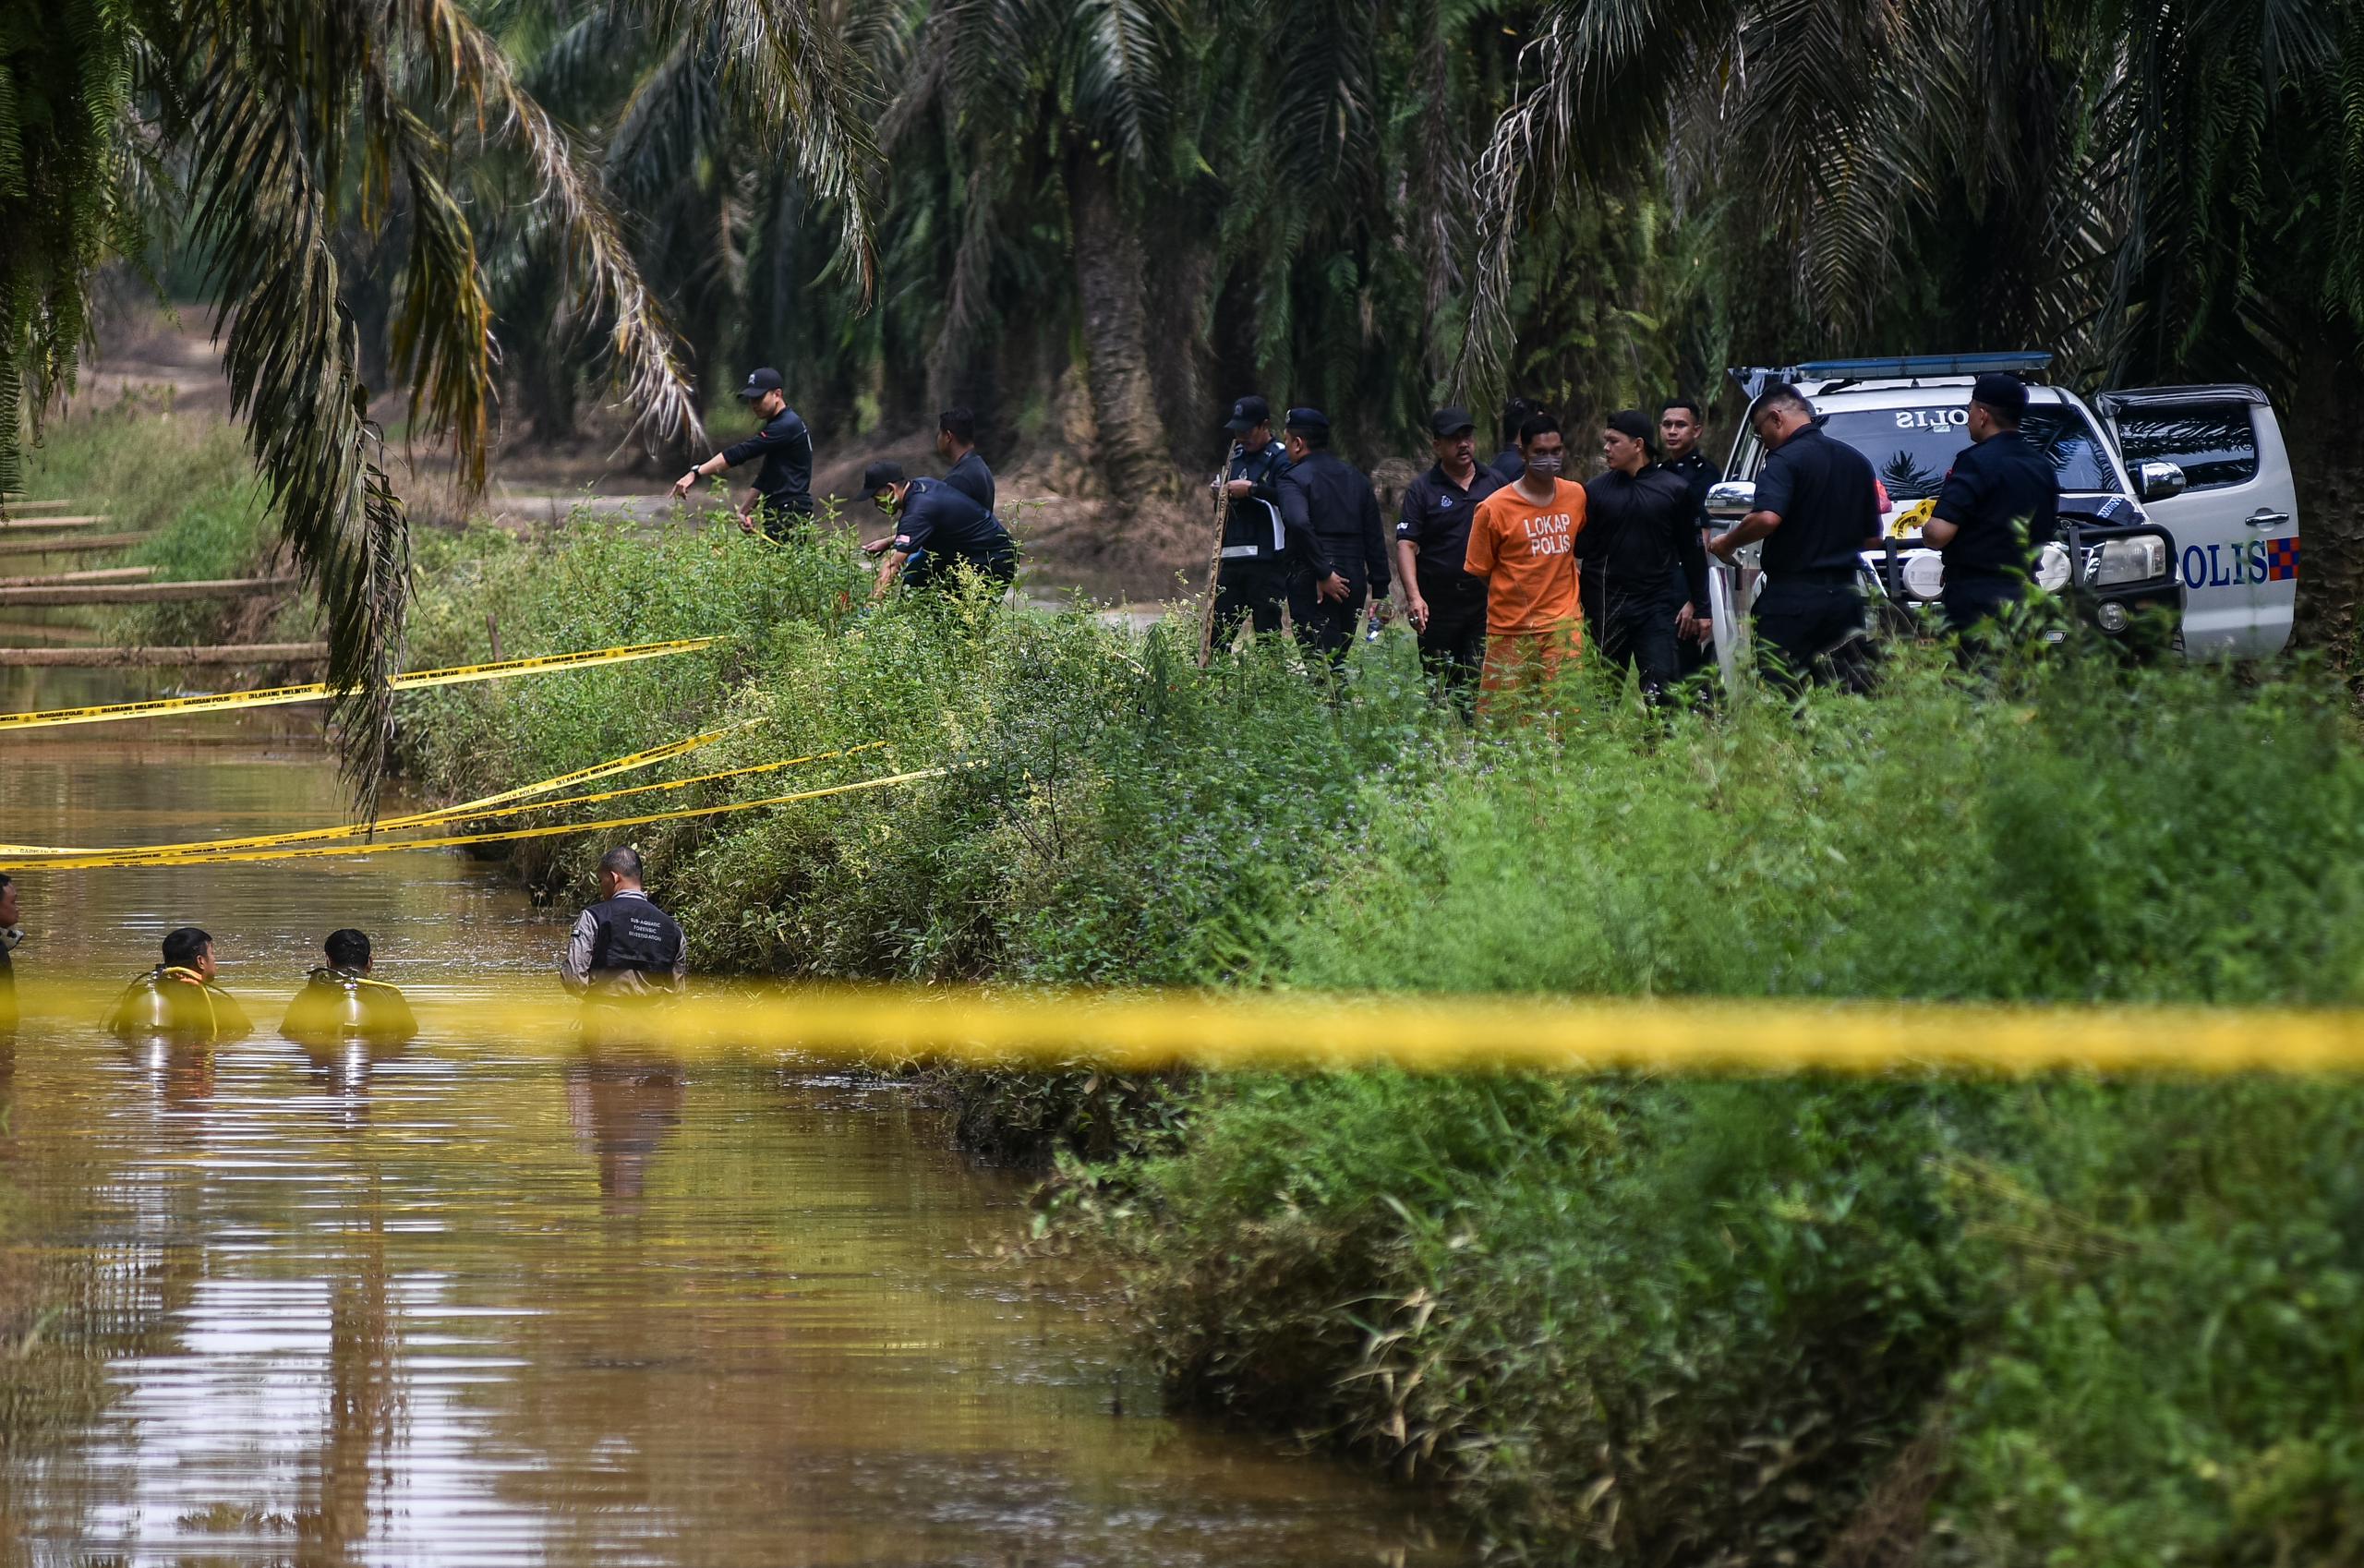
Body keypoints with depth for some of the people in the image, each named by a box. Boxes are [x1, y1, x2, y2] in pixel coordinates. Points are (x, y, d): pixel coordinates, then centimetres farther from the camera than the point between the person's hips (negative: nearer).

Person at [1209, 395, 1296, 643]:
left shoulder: (1280, 459, -5)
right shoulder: (1235, 457, 19)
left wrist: (1251, 488, -22)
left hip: (1267, 561, -7)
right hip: (1231, 560, 7)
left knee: (1266, 630, -8)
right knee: (1216, 633, 2)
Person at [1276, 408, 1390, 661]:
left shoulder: (1294, 479, -5)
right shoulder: (1356, 477, 15)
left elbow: (1299, 524, -24)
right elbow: (1375, 538, 14)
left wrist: (1324, 574, -20)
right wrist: (1380, 592, 14)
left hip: (1311, 584, -6)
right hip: (1354, 583, 6)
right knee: (1338, 659, 14)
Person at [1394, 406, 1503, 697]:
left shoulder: (1496, 484, 10)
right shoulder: (1421, 490, 2)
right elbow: (1406, 544, -4)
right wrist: (1414, 596, -18)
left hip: (1486, 604, 1)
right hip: (1438, 606, -1)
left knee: (1482, 682, -8)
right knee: (1440, 686, 3)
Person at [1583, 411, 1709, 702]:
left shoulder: (1675, 490, 3)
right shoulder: (1595, 489, 5)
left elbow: (1692, 549, 8)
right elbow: (1579, 547, 6)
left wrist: (1694, 601, 6)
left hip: (1657, 607, -1)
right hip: (1606, 608, 2)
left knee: (1660, 687, -8)